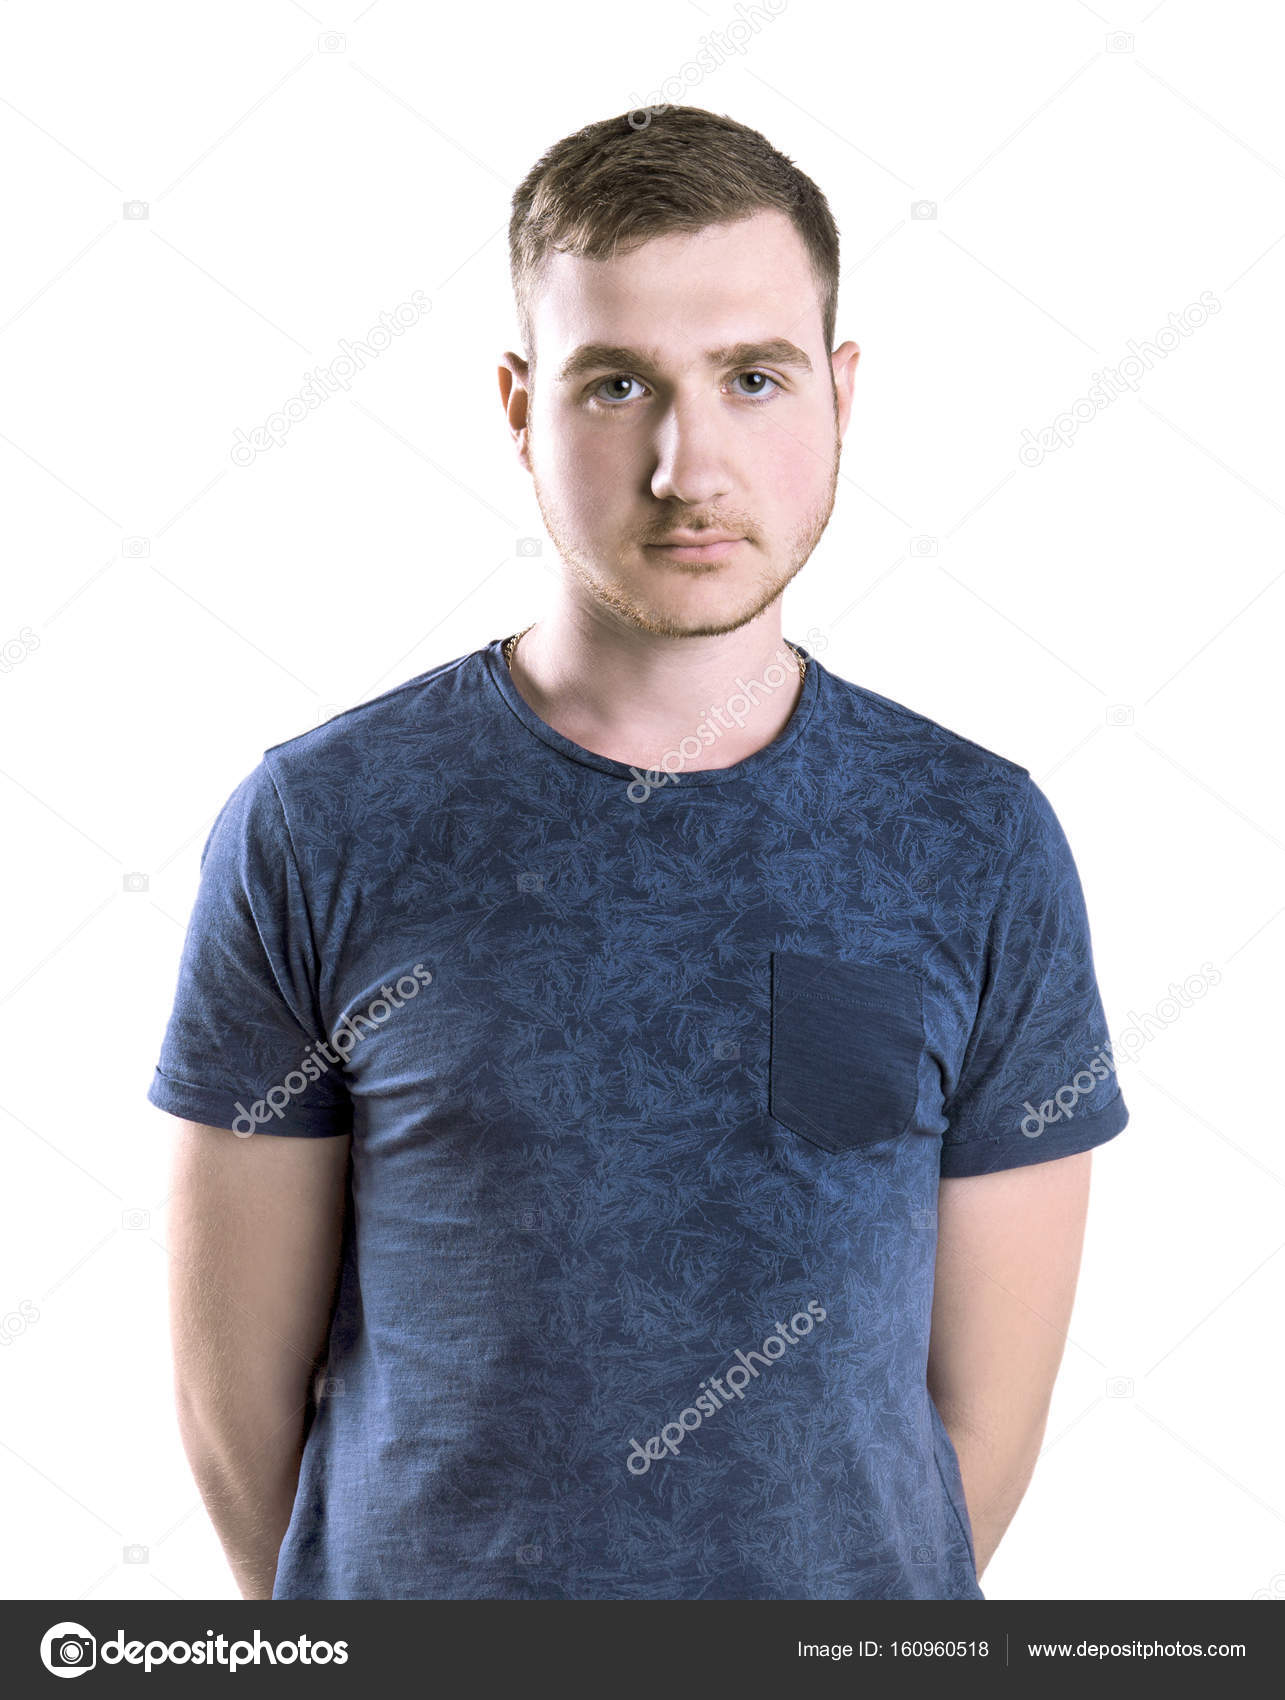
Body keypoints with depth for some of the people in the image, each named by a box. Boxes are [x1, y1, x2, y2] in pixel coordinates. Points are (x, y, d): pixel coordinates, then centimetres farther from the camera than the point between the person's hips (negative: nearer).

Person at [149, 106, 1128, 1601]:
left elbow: (986, 1398, -4)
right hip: (413, 1588, 0)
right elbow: (236, 1376, -6)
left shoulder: (986, 847, -10)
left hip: (847, 1595, 1)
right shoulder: (311, 829, -13)